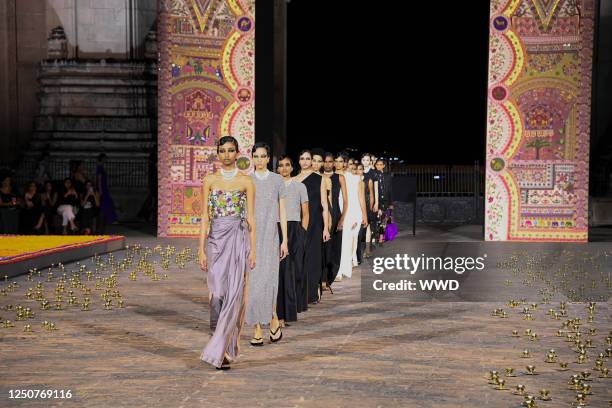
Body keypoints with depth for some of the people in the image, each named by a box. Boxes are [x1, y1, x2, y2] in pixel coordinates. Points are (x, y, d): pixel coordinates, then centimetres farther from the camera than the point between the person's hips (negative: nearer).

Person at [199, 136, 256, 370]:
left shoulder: (246, 182, 3)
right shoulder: (210, 181, 7)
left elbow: (250, 218, 2)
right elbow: (205, 217, 5)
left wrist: (253, 249, -3)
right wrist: (201, 249, -1)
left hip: (238, 239, -1)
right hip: (216, 240, 1)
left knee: (234, 294, -7)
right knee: (217, 294, -1)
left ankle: (219, 351, -1)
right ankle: (224, 349, 13)